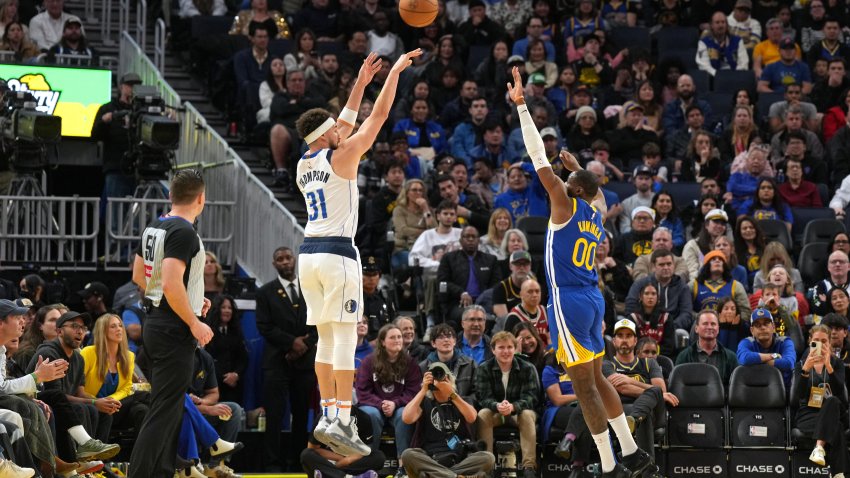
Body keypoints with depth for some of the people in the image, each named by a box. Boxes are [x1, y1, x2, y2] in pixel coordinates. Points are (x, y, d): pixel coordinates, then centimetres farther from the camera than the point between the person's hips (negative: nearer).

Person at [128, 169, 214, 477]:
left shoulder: (153, 228, 10)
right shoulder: (184, 232, -18)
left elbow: (139, 275, 19)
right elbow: (171, 284, -27)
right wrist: (194, 323, -18)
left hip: (155, 323, 10)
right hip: (174, 332, -10)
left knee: (170, 407, 17)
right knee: (164, 411, -8)